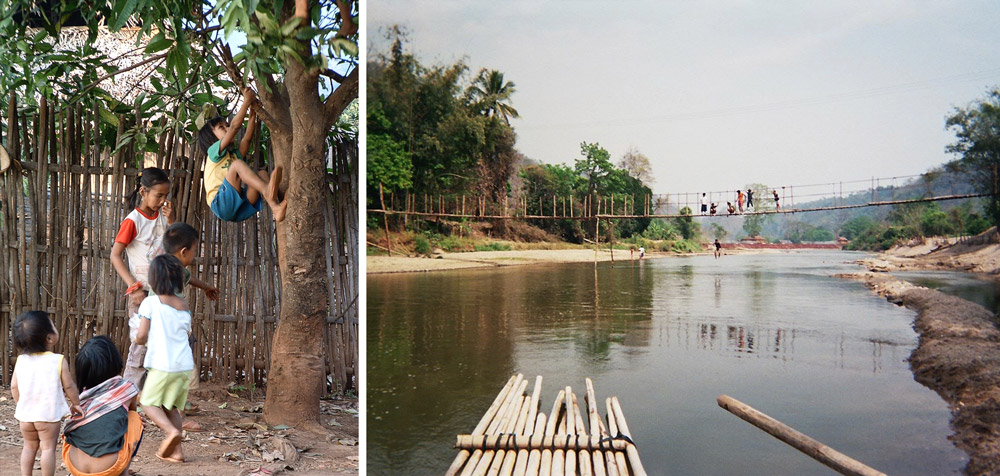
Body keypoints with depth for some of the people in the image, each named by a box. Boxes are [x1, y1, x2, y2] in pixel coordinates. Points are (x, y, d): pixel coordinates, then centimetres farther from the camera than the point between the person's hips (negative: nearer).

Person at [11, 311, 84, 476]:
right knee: (48, 448, 6)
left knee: (29, 447, 21)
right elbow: (69, 386, -9)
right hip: (49, 413, -4)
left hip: (26, 413, 4)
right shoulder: (59, 361, -15)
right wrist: (76, 403, 6)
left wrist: (20, 405, 18)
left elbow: (14, 386, 2)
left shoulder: (21, 360, -4)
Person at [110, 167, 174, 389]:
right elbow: (115, 256, -12)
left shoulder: (162, 215, 5)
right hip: (143, 291, -6)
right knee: (141, 343, -3)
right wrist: (134, 287, -19)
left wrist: (171, 220, -6)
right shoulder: (133, 220, -12)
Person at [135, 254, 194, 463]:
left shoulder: (150, 302, -6)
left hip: (162, 365, -5)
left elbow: (141, 336, -8)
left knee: (148, 402, 12)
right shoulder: (185, 306, 9)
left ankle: (171, 431, -12)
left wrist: (140, 339, 14)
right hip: (185, 365, 5)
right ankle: (176, 451, 15)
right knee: (171, 406, 17)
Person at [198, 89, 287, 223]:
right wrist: (246, 102, -5)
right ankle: (267, 190, -50)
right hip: (221, 204, -6)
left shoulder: (234, 155, 27)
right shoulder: (214, 151, 7)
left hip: (240, 209, 6)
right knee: (237, 164, -21)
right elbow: (234, 127, -4)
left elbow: (247, 138, 11)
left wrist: (253, 114, 4)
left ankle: (275, 207, -40)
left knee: (262, 174, -8)